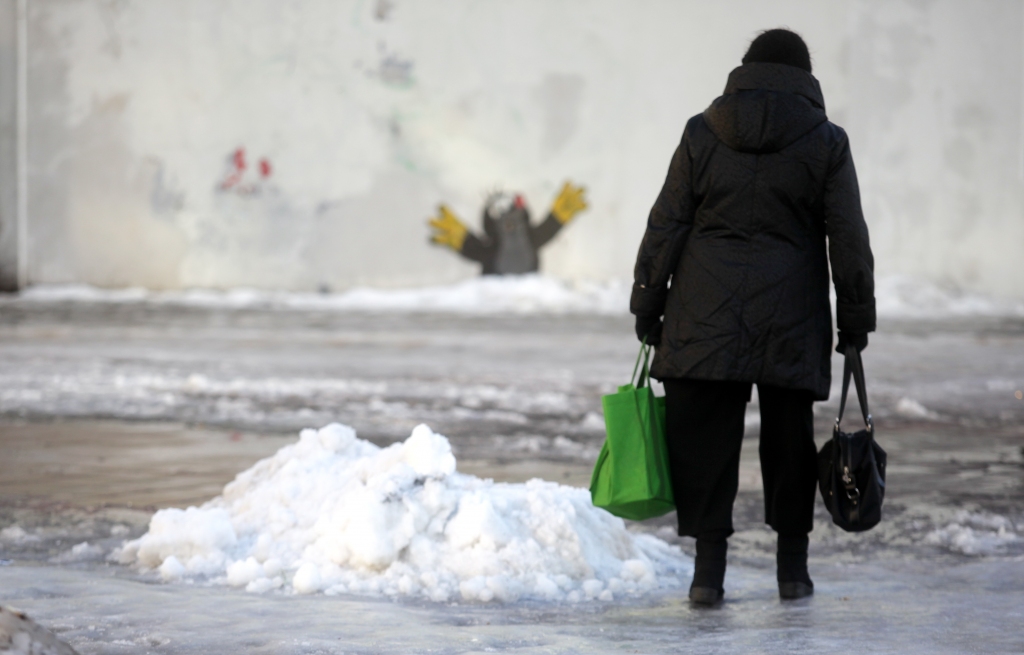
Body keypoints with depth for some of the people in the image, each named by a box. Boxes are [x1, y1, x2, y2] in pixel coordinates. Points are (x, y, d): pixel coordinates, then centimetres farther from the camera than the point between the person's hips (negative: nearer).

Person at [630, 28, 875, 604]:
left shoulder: (702, 133, 3)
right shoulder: (826, 143, 2)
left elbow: (666, 227, 3)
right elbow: (849, 242, 3)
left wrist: (647, 307, 9)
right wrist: (856, 323, 10)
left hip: (705, 318, 0)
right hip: (792, 320, 0)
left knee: (703, 436, 2)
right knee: (789, 438, 10)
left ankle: (709, 568, -3)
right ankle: (793, 567, 17)